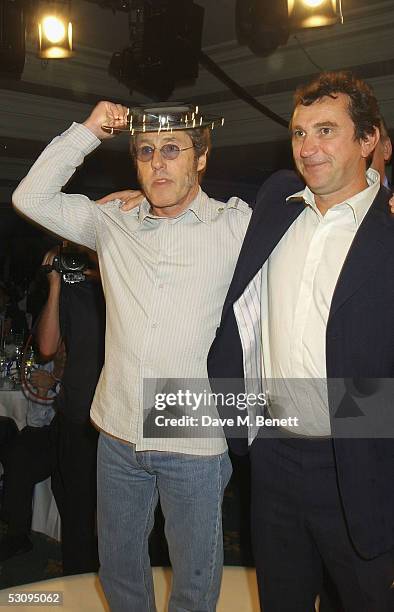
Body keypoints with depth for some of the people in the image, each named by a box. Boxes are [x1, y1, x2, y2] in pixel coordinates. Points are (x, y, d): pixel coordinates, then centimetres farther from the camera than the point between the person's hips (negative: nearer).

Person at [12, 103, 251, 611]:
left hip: (196, 440, -3)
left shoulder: (237, 226, -5)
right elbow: (31, 198, 3)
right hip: (118, 434, 4)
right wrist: (89, 131, -1)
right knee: (117, 563, 22)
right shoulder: (112, 224, 5)